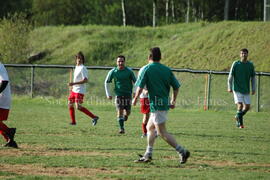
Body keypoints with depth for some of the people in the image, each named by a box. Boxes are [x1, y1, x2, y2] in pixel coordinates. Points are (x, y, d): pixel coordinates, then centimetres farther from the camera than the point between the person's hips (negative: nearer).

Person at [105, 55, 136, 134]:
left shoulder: (129, 71, -4)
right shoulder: (113, 72, -2)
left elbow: (135, 82, 6)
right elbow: (107, 82, 9)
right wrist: (108, 94, 4)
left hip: (128, 94, 0)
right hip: (118, 94, 0)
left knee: (127, 112, 1)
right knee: (120, 111, -11)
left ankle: (125, 116, 37)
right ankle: (121, 128, -4)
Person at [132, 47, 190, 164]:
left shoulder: (147, 69, -7)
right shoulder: (167, 70, 8)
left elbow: (140, 87, -11)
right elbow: (176, 87, 8)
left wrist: (135, 99, 6)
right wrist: (173, 101, 20)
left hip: (156, 105, -7)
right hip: (165, 104, 7)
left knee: (162, 133, -6)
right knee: (150, 127, 20)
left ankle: (182, 151, -15)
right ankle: (148, 155, 20)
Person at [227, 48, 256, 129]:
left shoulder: (250, 65, 4)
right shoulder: (235, 64, -4)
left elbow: (253, 78, 11)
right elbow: (230, 76, 0)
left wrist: (253, 89, 6)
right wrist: (229, 87, -4)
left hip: (246, 90, 4)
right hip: (237, 89, -4)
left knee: (247, 107, 3)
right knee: (240, 106, -14)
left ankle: (238, 117, 29)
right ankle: (240, 123, -2)